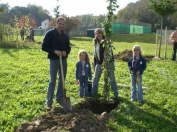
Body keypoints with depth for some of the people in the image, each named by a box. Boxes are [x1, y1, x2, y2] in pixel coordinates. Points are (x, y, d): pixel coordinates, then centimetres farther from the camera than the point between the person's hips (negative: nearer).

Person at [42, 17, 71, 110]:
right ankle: (49, 102, 4)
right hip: (54, 60, -5)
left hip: (64, 60, 5)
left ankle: (60, 98, 26)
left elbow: (68, 47, 18)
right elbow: (44, 47, -7)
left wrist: (66, 52, -5)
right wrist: (54, 51, -19)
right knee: (52, 81, -4)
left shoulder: (65, 36, 10)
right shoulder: (50, 33, -4)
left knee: (62, 79, 12)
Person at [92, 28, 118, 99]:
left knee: (112, 79, 1)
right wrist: (95, 65, 13)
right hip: (99, 63, 6)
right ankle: (93, 94, 21)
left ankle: (116, 95, 11)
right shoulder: (96, 43, 9)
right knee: (95, 79, 8)